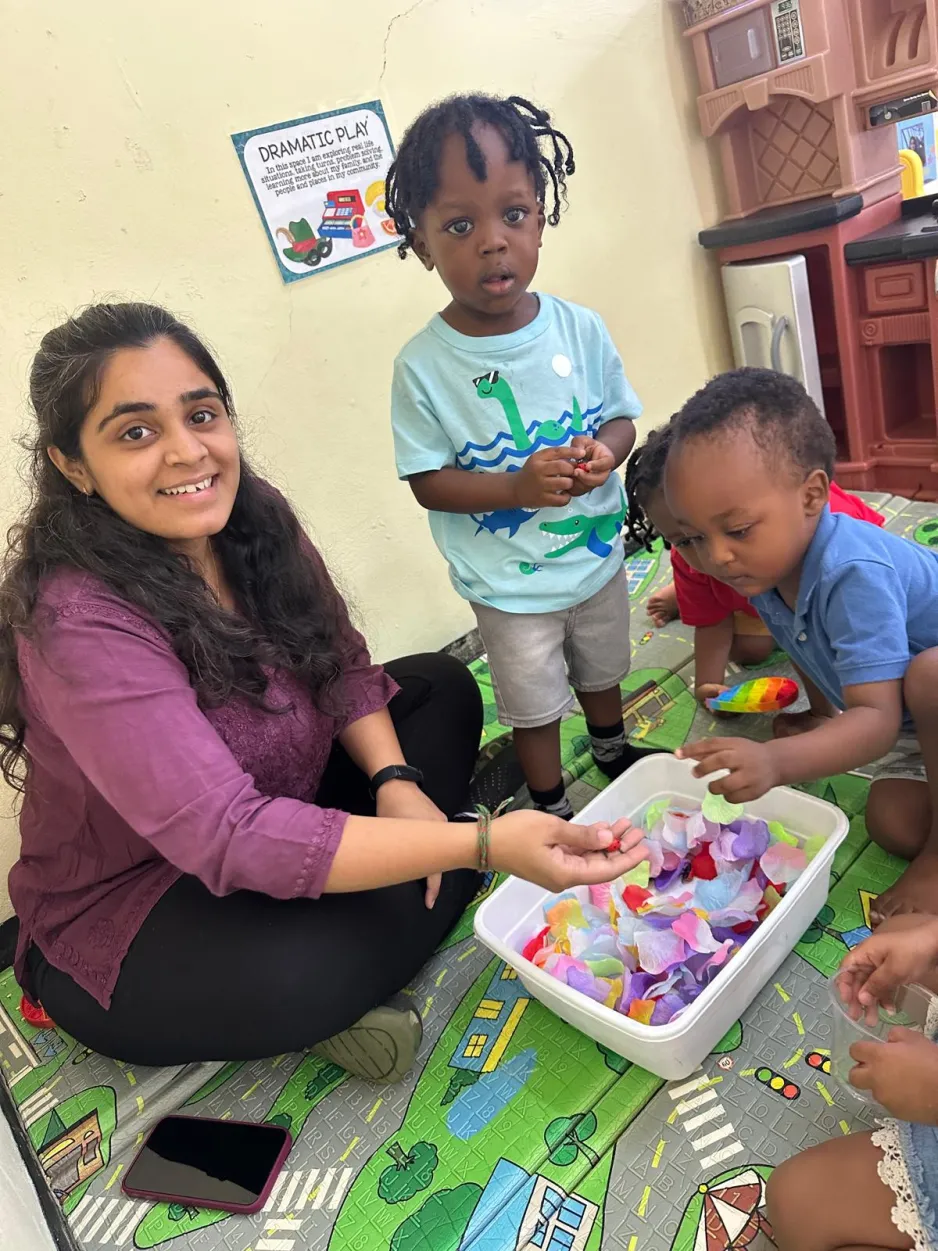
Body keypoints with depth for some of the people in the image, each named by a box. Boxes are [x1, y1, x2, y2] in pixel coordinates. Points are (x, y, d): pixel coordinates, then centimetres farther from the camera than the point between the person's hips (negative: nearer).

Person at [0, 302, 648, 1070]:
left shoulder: (253, 519, -11)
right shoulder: (77, 620, -31)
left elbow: (339, 664, -1)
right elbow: (228, 837, -37)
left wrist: (395, 782, -18)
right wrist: (483, 844, -42)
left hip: (277, 808, 8)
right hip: (124, 926, -7)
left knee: (443, 688, 6)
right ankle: (324, 1004, 2)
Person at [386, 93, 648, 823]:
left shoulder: (580, 329, -11)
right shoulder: (424, 366, -19)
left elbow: (621, 416, 1)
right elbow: (428, 482, -16)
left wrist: (604, 452, -22)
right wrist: (520, 487, -30)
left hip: (598, 556, 4)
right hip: (510, 586, -3)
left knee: (603, 669, 28)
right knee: (534, 703, 15)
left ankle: (615, 754, 59)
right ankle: (553, 811, 42)